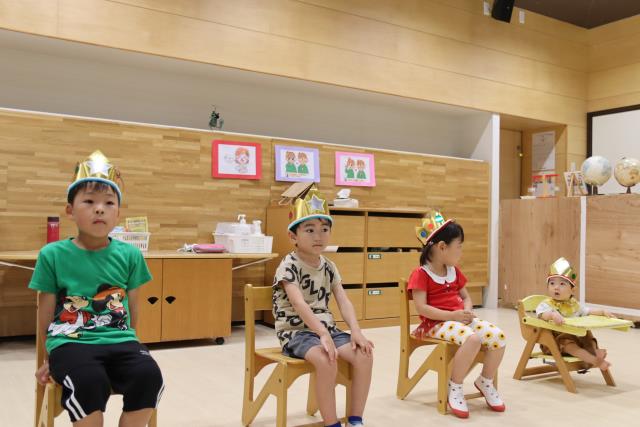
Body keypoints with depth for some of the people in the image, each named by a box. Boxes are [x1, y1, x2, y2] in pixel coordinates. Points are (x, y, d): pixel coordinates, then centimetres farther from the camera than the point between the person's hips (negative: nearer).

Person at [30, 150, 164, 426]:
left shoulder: (129, 254, 5)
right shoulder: (52, 255, 1)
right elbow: (46, 316, 9)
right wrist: (50, 359, 15)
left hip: (119, 341, 2)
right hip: (70, 342, -2)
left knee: (149, 376, -27)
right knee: (89, 382, -33)